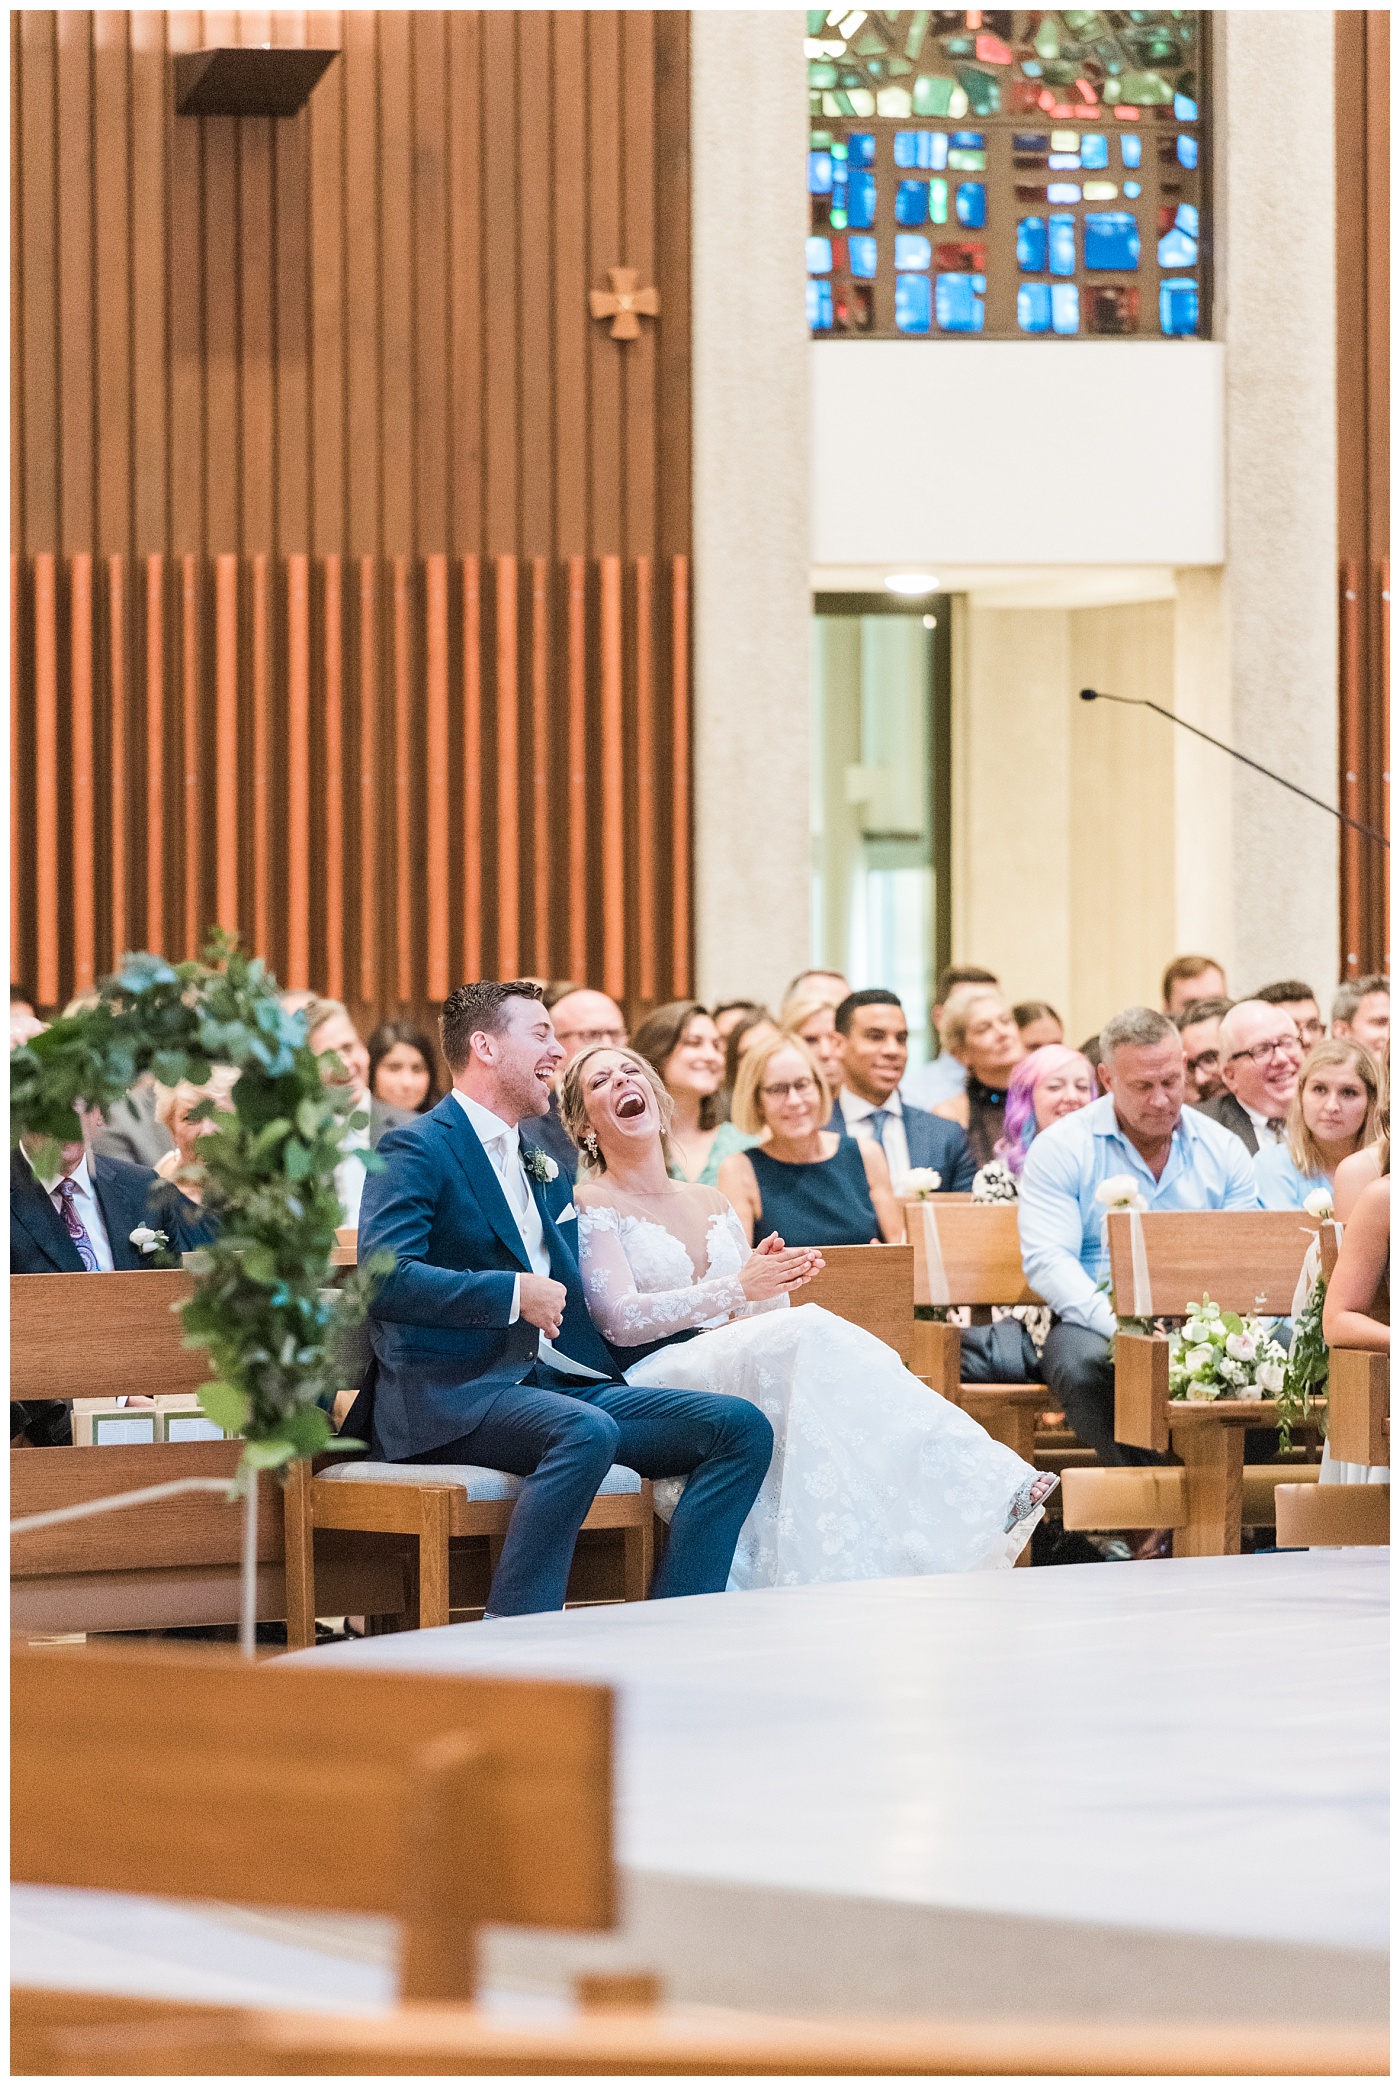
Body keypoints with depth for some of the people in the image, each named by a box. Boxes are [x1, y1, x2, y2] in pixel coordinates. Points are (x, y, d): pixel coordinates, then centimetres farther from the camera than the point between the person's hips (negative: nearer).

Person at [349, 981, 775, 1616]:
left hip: (557, 1384, 8)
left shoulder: (545, 1163, 24)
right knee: (585, 1431, -38)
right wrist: (515, 1294, -19)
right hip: (451, 1395, -8)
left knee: (741, 1426, -9)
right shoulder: (417, 1149, -3)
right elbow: (385, 1278, -17)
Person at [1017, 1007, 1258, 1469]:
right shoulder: (1059, 1149, 2)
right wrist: (1119, 1322, -25)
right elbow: (1046, 1259, -8)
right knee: (1082, 1363, -37)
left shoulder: (1222, 1150, 12)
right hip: (1097, 1321, -2)